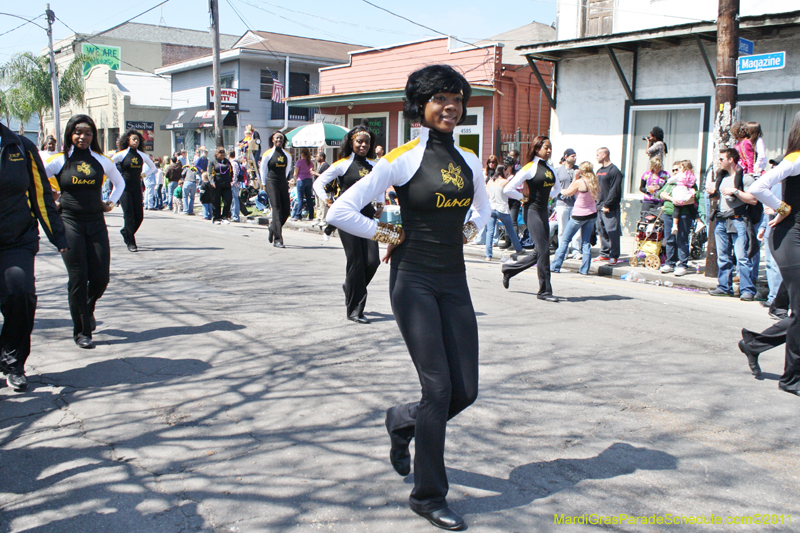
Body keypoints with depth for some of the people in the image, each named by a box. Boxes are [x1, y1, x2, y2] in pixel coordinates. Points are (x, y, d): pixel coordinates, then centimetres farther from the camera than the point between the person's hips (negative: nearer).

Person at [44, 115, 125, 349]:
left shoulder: (101, 161, 9)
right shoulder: (60, 161, 0)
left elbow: (120, 182, 26)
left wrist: (111, 202, 15)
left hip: (96, 222, 3)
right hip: (70, 222, -3)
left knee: (100, 277, 0)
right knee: (78, 278, -4)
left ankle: (88, 310, 34)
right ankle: (81, 332, 7)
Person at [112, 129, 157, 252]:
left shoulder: (142, 156, 8)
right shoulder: (122, 154, -5)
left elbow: (153, 167, 24)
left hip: (137, 188, 4)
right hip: (125, 188, -4)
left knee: (139, 216, 2)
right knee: (129, 216, -7)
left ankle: (125, 232, 30)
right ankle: (131, 243, -1)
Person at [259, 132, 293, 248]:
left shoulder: (287, 155, 10)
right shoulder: (268, 154, -1)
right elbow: (263, 170, 7)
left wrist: (285, 181, 16)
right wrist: (265, 184, 7)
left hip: (283, 183, 5)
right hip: (271, 183, -5)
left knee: (286, 210, 1)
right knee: (276, 209, -13)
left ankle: (273, 228, 29)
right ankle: (277, 239, -14)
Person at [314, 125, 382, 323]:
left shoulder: (374, 166, 11)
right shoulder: (343, 164, -2)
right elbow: (318, 183, -2)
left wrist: (379, 204, 15)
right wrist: (328, 201, -13)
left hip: (368, 216, 5)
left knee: (372, 261, -5)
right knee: (356, 262, -5)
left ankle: (351, 289, 26)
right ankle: (354, 310, 6)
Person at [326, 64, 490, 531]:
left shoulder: (469, 161, 10)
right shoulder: (402, 159, -8)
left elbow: (483, 208, 30)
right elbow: (341, 212, -10)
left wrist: (467, 232, 12)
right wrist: (388, 234, -5)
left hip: (455, 281, 6)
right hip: (414, 280, -6)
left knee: (466, 390, 3)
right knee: (439, 387, -7)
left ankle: (403, 421, 35)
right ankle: (429, 495, 11)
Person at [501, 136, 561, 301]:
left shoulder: (550, 169, 12)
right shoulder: (530, 168, -10)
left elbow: (557, 186, 33)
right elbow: (508, 189, -14)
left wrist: (550, 196, 15)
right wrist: (524, 198, -6)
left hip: (543, 211, 8)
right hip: (532, 212, -8)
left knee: (540, 253, 8)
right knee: (544, 249, -10)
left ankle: (509, 268, 28)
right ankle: (544, 291, -2)